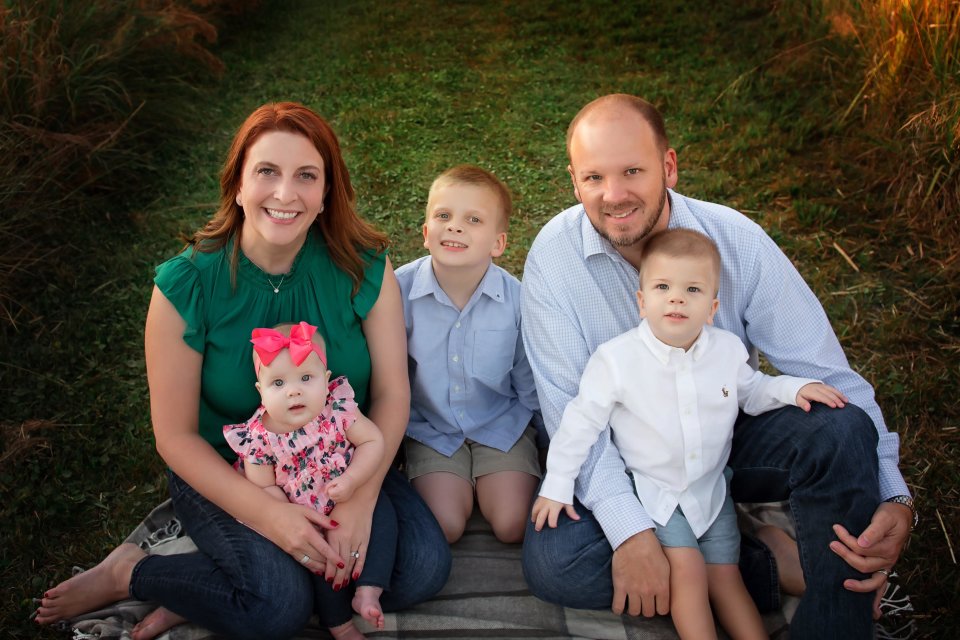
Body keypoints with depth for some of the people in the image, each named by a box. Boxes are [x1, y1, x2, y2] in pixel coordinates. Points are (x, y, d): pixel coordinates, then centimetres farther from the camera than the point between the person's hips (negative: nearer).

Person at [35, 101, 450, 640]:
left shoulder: (364, 267, -13)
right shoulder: (187, 285, -18)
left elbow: (391, 394, -10)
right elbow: (175, 435, -14)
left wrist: (361, 497, -25)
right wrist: (267, 514, -25)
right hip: (223, 472, -3)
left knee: (424, 569, -16)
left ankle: (212, 592, -5)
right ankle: (131, 573, 2)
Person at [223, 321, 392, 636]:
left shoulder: (338, 408, -17)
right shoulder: (258, 437, -19)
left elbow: (373, 441, -12)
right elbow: (264, 489, -12)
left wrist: (351, 480, -25)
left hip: (353, 501, 2)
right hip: (301, 516, -2)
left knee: (383, 515, -17)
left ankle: (368, 592, -14)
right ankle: (339, 622, -1)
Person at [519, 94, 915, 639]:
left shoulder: (738, 240, -15)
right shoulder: (554, 255, -17)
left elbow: (826, 372, -14)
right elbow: (568, 407, -19)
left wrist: (892, 495, -29)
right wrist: (630, 530, -31)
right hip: (620, 457, 0)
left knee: (842, 431, -28)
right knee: (551, 563, -27)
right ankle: (758, 571, -12)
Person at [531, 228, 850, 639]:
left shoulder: (728, 350, -7)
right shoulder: (616, 358, -19)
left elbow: (752, 392, 13)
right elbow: (582, 421, -13)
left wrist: (793, 388, -5)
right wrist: (557, 485, -10)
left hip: (709, 489, 4)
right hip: (649, 490, -3)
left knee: (725, 577, 6)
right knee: (687, 569, -15)